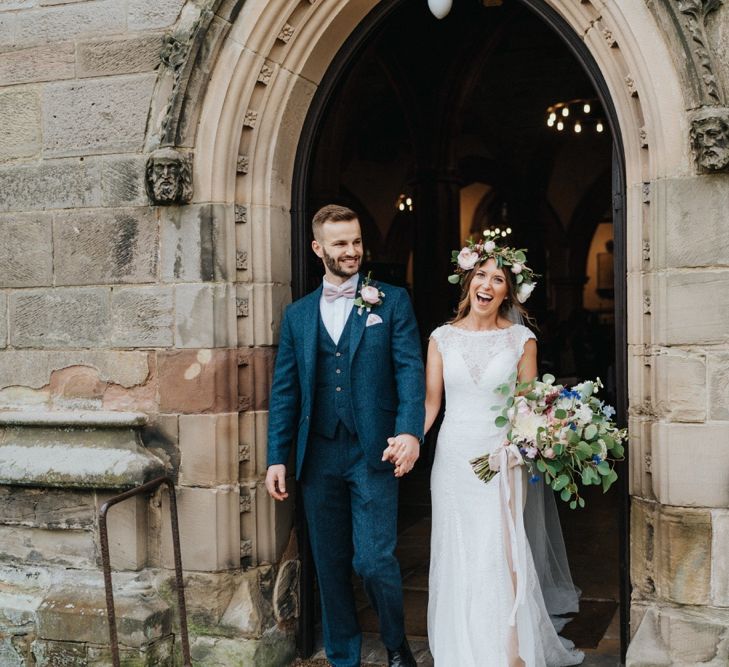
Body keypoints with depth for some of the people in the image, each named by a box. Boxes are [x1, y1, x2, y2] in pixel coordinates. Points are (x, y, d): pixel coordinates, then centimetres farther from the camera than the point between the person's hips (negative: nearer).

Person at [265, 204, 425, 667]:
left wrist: (410, 431, -21)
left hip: (374, 454, -3)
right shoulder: (298, 314, 11)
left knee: (374, 560, -6)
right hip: (318, 456, 3)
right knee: (330, 565, 11)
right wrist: (277, 457, 4)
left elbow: (410, 369, -6)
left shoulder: (392, 302, 3)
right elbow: (285, 390, 10)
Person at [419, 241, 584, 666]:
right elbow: (430, 402, 4)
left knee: (499, 557, -5)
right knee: (456, 556, 7)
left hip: (501, 459, -2)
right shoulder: (443, 338, 5)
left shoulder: (521, 340, 1)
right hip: (453, 457, 2)